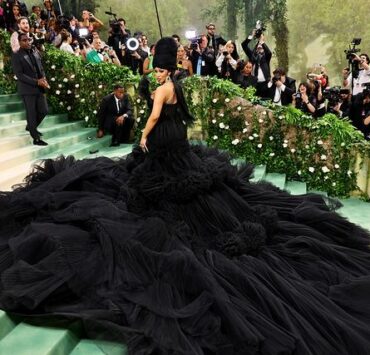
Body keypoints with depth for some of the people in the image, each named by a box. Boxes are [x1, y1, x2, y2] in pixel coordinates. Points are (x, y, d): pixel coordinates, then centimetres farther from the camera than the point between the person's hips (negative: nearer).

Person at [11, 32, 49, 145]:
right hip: (27, 89, -6)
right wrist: (36, 82, -21)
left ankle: (30, 127, 34)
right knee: (31, 114, 0)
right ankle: (36, 138, 9)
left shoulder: (36, 52, 11)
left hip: (39, 88, 6)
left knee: (44, 111, 8)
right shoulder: (16, 56, -8)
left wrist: (43, 79, -5)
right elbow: (19, 75, -14)